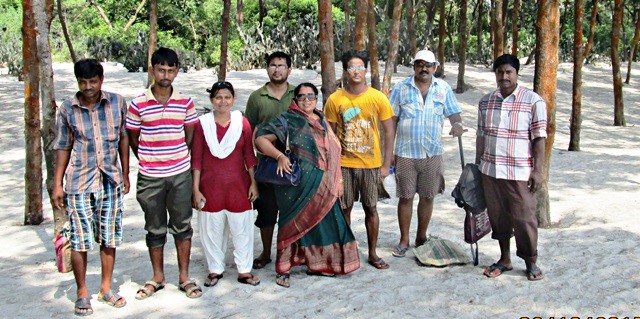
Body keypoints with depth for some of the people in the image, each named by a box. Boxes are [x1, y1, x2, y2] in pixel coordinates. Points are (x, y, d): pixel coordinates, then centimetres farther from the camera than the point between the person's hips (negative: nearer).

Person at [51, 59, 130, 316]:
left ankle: (106, 288, 26)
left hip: (111, 181, 2)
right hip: (79, 184, -1)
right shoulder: (67, 110, -3)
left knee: (109, 239, 10)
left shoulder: (117, 103, -1)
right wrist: (57, 185, 1)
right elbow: (63, 148, 3)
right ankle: (82, 293, 18)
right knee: (80, 241, 2)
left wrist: (125, 174, 9)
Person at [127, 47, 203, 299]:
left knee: (182, 226, 9)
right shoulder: (138, 104, -5)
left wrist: (176, 158, 6)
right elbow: (132, 138, 5)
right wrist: (147, 161, 6)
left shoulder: (185, 103, 1)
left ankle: (184, 277, 20)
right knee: (155, 229, 11)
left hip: (180, 174, 1)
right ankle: (157, 278, 24)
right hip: (149, 177, -1)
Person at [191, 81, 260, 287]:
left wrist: (254, 183, 2)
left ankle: (244, 270, 18)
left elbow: (249, 155, 5)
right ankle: (215, 270, 23)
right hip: (211, 185, 0)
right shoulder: (202, 124, -3)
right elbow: (196, 158, -1)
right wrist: (196, 189, -4)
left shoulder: (242, 122, 0)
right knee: (212, 229, 7)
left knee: (242, 228, 5)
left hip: (238, 184, 0)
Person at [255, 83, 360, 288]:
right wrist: (280, 156, -25)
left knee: (323, 222, 10)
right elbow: (261, 138, -12)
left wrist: (337, 181, 13)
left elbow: (332, 152, 17)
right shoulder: (289, 120, -6)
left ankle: (317, 264, 26)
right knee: (295, 223, 0)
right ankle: (283, 270, 11)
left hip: (323, 186, 6)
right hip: (298, 184, -6)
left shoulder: (322, 121, 14)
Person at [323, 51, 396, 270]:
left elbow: (389, 132, 0)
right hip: (343, 165, 0)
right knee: (344, 209, 8)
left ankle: (373, 254, 22)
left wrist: (386, 165, -3)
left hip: (371, 164, 0)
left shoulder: (378, 98, -4)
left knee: (370, 209, 9)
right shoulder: (335, 100, -3)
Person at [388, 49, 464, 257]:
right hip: (405, 153, -2)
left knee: (427, 197, 11)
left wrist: (457, 124, -20)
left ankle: (421, 237, 28)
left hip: (432, 153, 2)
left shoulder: (443, 88, 3)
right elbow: (392, 120, 0)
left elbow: (454, 113, 5)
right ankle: (404, 240, 18)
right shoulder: (401, 88, -2)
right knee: (405, 197, 5)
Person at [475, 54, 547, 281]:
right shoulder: (486, 102, 9)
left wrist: (537, 170, -11)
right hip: (490, 171, 4)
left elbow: (539, 138, -6)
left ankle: (531, 263, 16)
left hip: (520, 173, -4)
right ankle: (505, 259, 26)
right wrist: (477, 165, 13)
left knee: (524, 218, 1)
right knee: (497, 217, 11)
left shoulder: (533, 101, -5)